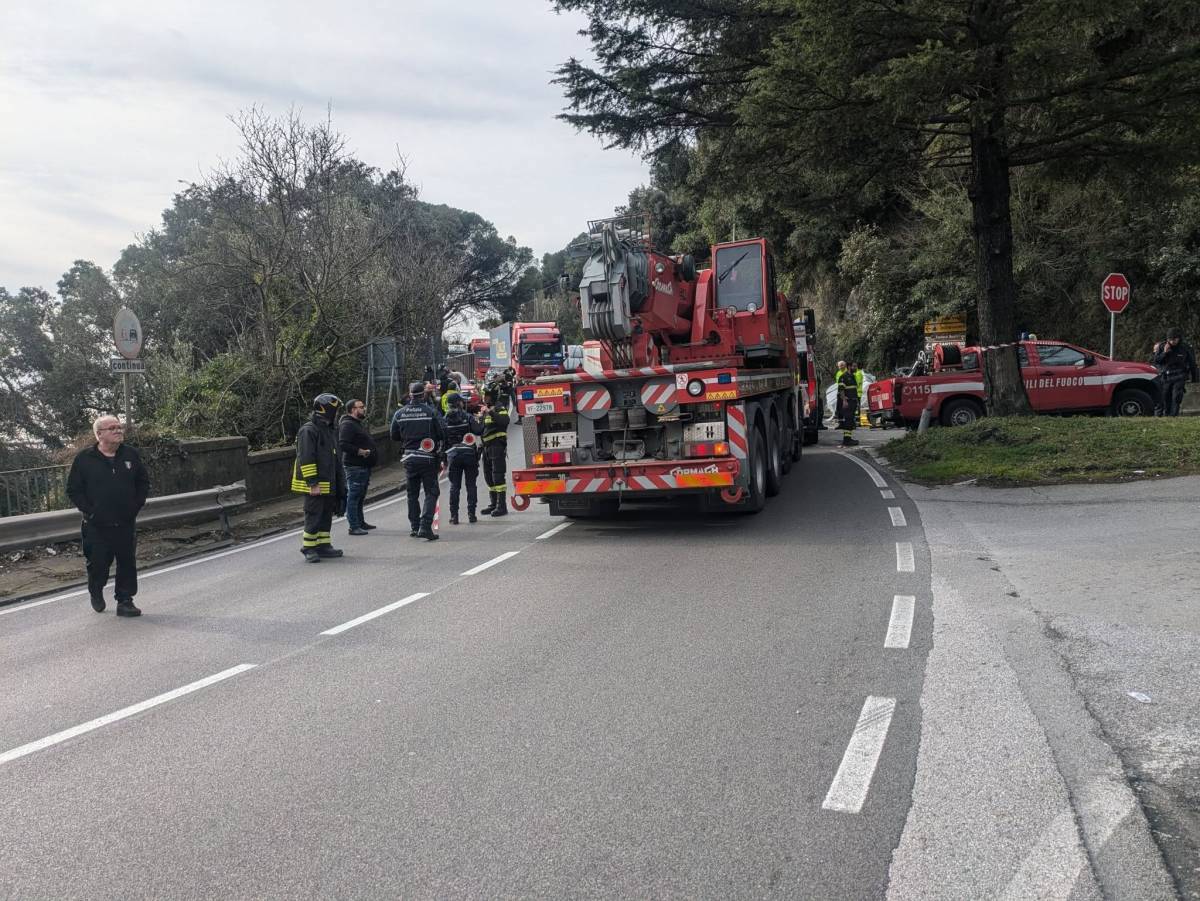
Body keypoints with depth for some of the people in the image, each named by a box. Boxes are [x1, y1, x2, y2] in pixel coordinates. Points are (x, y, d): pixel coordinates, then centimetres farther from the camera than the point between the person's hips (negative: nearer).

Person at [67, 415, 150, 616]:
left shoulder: (131, 455, 5)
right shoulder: (84, 459, -3)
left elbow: (143, 483, 14)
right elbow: (73, 490, 1)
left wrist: (136, 506, 4)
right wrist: (89, 511, -7)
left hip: (125, 524, 2)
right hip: (96, 526, -2)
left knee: (127, 563, 3)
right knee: (98, 564, 5)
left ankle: (125, 601, 13)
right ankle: (96, 592, 33)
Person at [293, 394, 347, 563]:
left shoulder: (330, 431, 16)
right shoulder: (308, 431, -14)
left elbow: (336, 459, 23)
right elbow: (306, 459, -19)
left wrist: (340, 484, 23)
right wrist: (313, 483, -22)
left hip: (328, 484, 9)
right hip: (314, 485, -9)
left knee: (326, 514, 13)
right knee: (314, 516, -6)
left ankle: (324, 545, 22)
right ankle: (308, 548, 2)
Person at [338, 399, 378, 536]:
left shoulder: (360, 423, 19)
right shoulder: (347, 425, -14)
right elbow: (343, 445, -25)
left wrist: (372, 451, 17)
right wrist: (359, 451, -26)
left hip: (364, 466, 11)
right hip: (355, 466, -11)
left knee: (360, 496, 18)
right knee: (353, 496, -7)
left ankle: (360, 522, 28)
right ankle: (354, 527, -6)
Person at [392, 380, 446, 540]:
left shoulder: (400, 413, 0)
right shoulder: (431, 411, -10)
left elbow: (394, 436, 8)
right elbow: (442, 433, -10)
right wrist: (440, 447, 10)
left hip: (409, 458, 4)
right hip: (428, 458, -4)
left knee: (412, 493, 16)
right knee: (431, 492, 1)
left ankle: (414, 527, 19)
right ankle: (425, 526, -11)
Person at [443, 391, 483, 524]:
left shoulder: (445, 420, 4)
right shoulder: (467, 417, -6)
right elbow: (479, 431, -15)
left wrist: (444, 459, 11)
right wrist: (480, 421, 3)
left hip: (453, 455, 2)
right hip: (469, 453, -2)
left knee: (454, 486, 7)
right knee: (471, 485, 6)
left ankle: (454, 516, 4)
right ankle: (471, 514, 4)